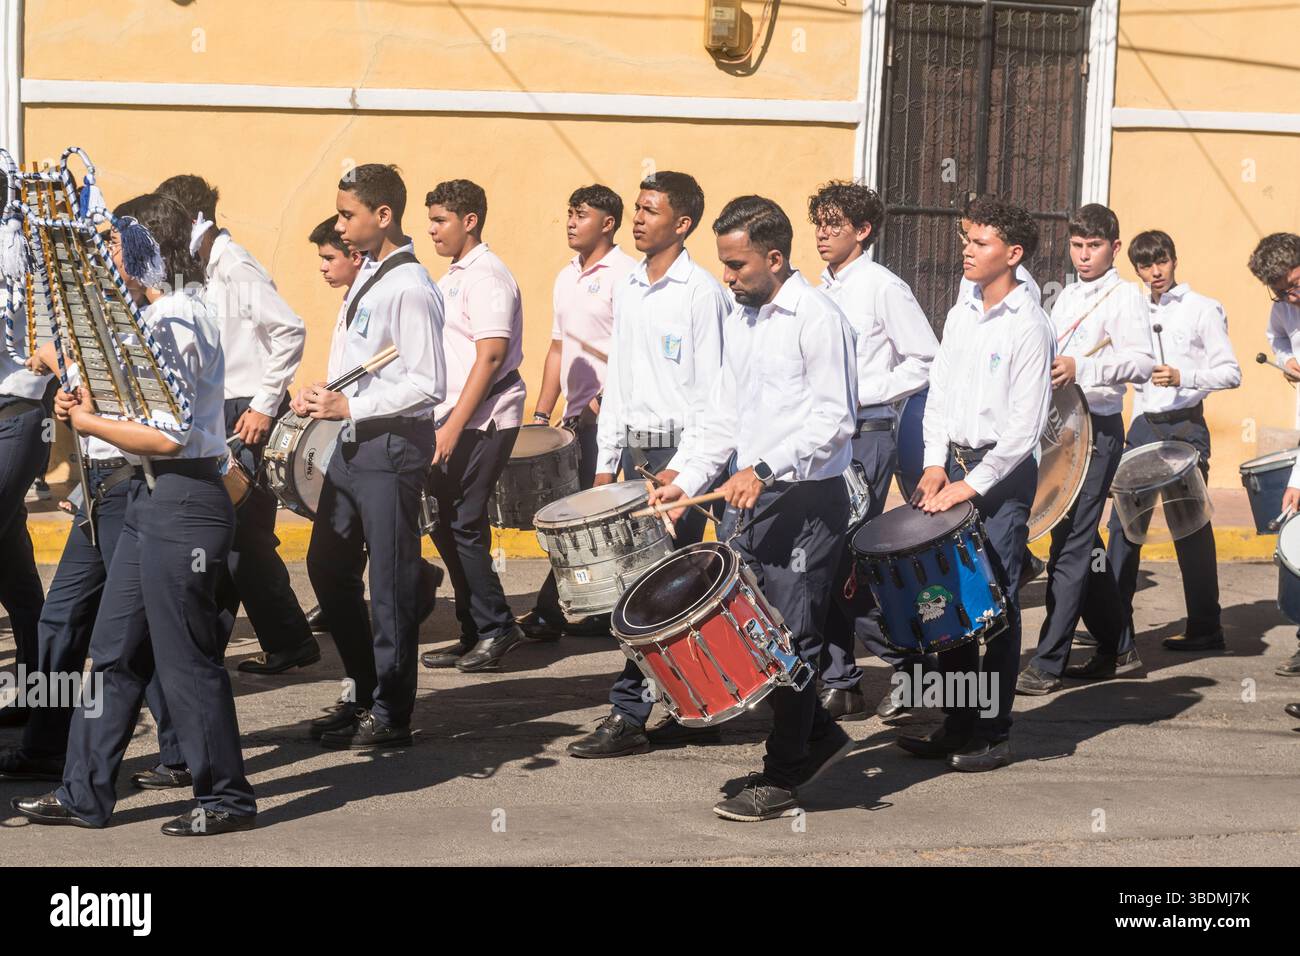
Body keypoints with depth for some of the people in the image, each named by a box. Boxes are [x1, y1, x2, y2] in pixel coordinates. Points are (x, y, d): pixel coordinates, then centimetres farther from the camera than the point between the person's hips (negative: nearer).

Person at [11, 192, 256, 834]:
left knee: (185, 655, -1)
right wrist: (92, 407, 4)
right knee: (114, 650, 12)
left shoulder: (175, 322, -17)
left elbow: (167, 436, -22)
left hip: (181, 502, -10)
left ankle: (226, 797, 9)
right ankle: (85, 794, 18)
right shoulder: (163, 316, 14)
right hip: (154, 499, 10)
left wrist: (88, 423, -10)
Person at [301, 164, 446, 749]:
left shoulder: (410, 287, -17)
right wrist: (322, 398, 6)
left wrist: (349, 407, -20)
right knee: (327, 565, 15)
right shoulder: (368, 273, 12)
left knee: (389, 581, -2)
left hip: (393, 444, -10)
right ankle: (364, 691, 28)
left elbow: (426, 385, -21)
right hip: (353, 442, 10)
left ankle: (391, 716, 7)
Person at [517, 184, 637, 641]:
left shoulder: (623, 274, -8)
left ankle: (551, 611, -6)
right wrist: (542, 414, 16)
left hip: (608, 414, -8)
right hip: (576, 415, 8)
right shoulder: (567, 278, 17)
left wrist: (603, 400, -21)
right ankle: (601, 612, 13)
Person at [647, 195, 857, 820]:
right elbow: (724, 412, 18)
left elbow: (833, 421, -18)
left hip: (807, 501, -8)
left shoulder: (816, 319, -13)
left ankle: (782, 780, 7)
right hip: (754, 500, 8)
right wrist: (686, 479, 8)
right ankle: (818, 735, 25)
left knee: (789, 638, -3)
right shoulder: (740, 318, 13)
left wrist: (764, 469, -24)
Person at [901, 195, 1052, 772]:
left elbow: (1025, 423, -15)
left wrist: (974, 484, -16)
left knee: (996, 603, -4)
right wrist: (936, 464, 2)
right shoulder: (960, 316, 11)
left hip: (1003, 472, -7)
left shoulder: (1028, 326, -11)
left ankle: (994, 735, 3)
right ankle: (956, 725, 16)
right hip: (954, 462, 7)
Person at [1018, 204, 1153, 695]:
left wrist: (1082, 368, -33)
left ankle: (1048, 664, -12)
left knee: (1070, 544, -11)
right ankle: (1118, 645, 25)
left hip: (1097, 429, -8)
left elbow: (1142, 362, -21)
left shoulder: (1124, 296, -7)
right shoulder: (1067, 296, 18)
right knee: (1082, 542, 13)